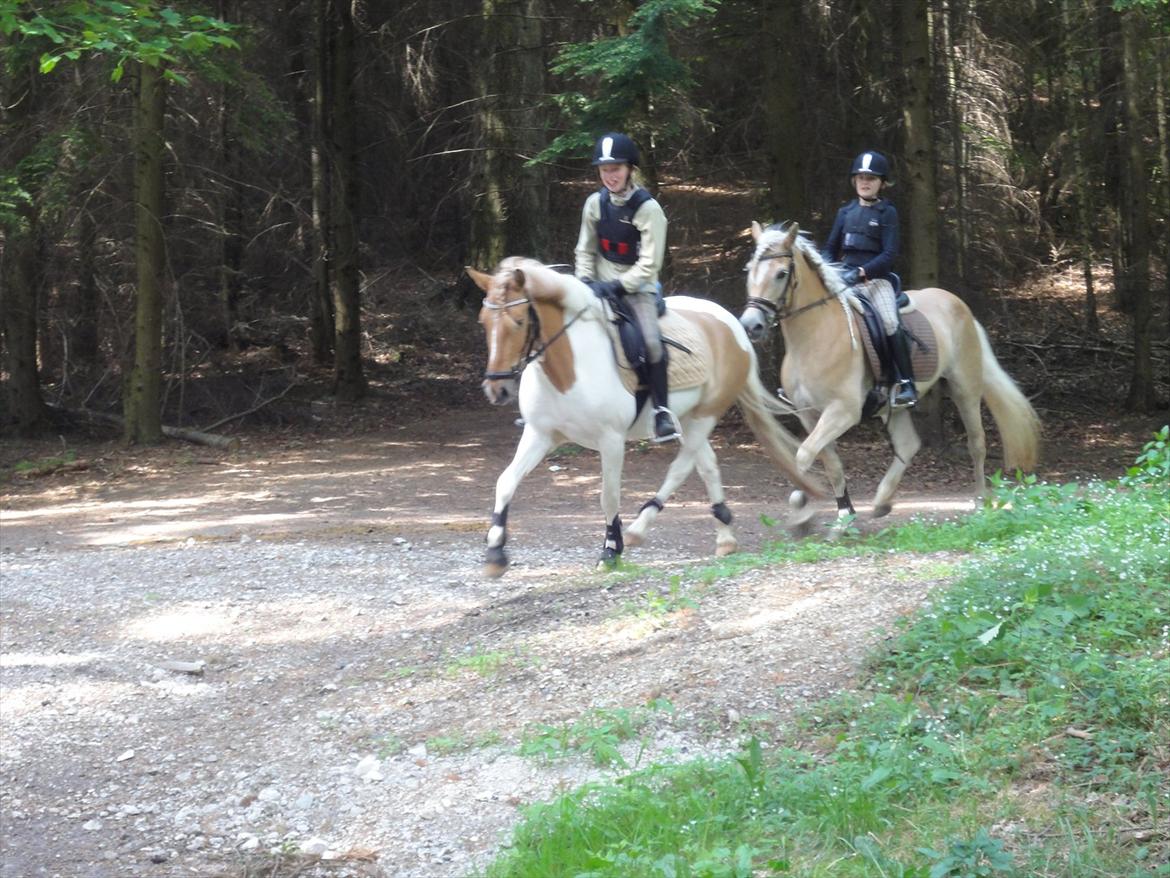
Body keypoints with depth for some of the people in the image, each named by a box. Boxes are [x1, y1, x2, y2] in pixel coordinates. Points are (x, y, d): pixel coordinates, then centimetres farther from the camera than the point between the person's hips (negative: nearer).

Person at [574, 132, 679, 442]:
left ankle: (662, 410, -17)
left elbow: (650, 263, -15)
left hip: (637, 287, -5)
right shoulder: (595, 203, 2)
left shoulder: (648, 209, -13)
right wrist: (584, 282, -7)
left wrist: (621, 286, -23)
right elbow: (585, 251, 10)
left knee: (650, 341, -28)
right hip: (601, 286, 5)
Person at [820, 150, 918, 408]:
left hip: (876, 278, -5)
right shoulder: (846, 212, 14)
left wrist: (861, 272, -22)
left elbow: (889, 254, -9)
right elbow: (830, 248, 17)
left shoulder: (887, 213, 0)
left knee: (890, 323, -25)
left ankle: (906, 383, -22)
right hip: (844, 277, 5)